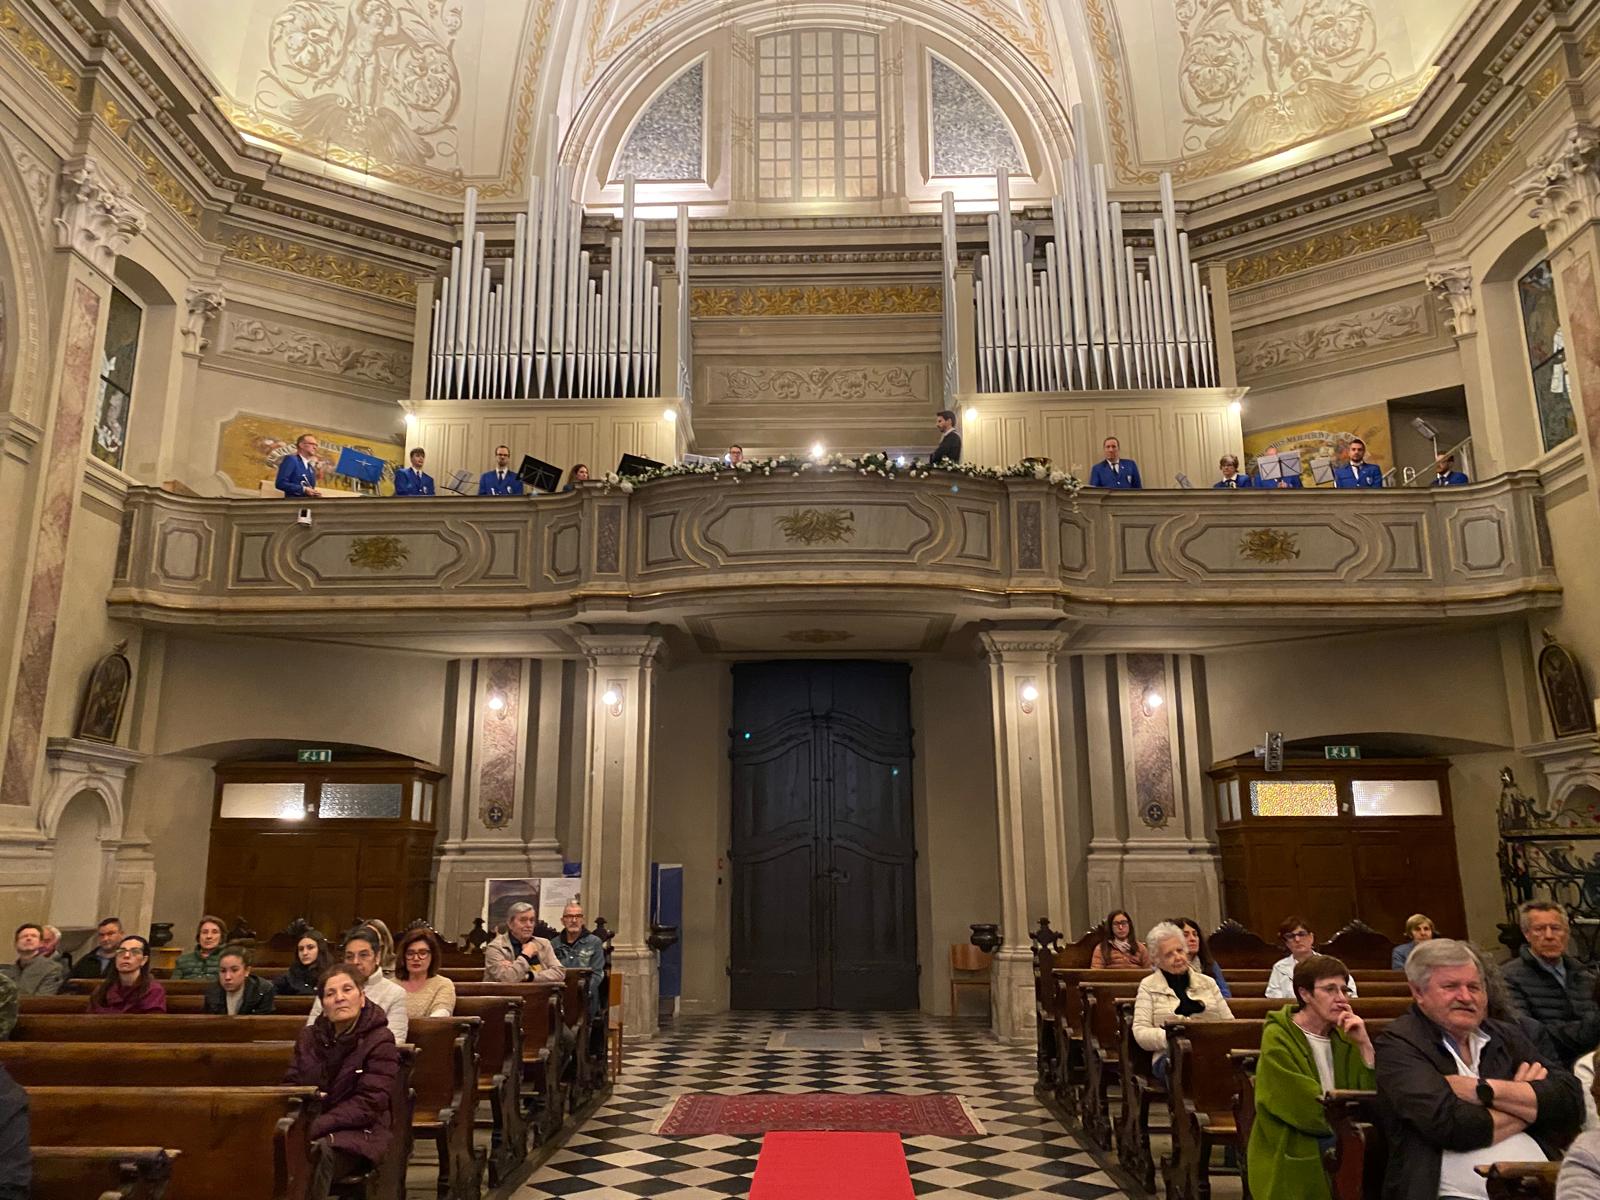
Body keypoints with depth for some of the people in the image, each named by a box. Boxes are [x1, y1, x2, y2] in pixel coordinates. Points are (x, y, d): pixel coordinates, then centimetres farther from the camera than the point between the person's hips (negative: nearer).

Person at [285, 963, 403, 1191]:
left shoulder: (379, 1042, -5)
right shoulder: (308, 1037, 13)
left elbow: (367, 1105, -12)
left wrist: (314, 1127, -22)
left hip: (359, 1133, -4)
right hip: (309, 1129, 4)